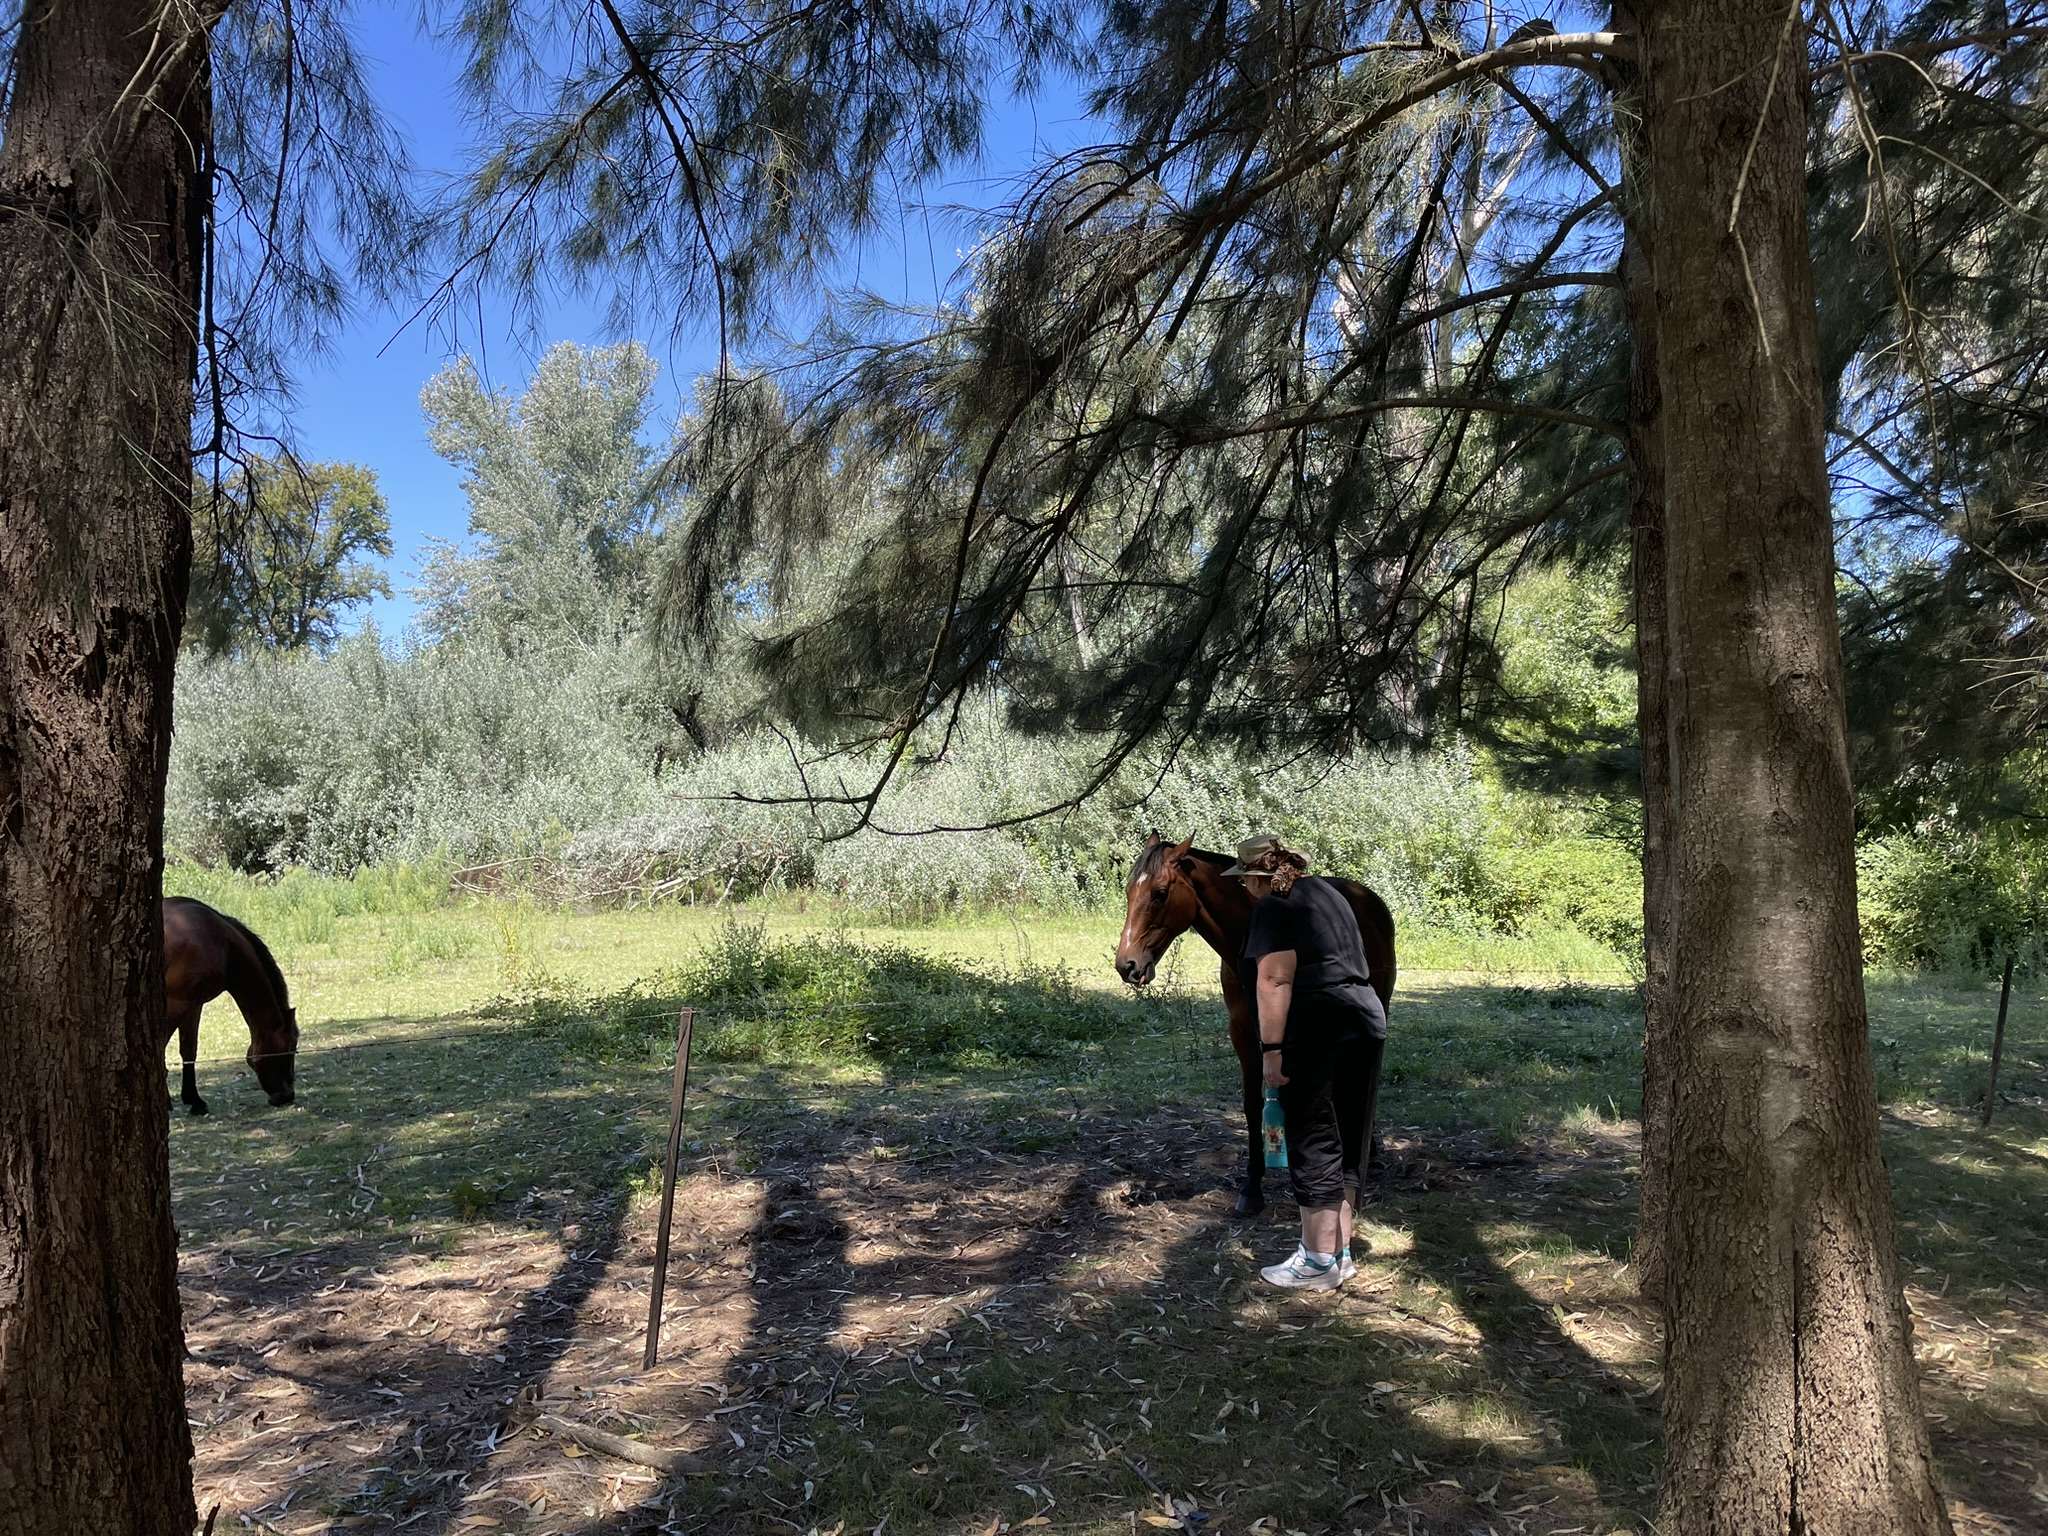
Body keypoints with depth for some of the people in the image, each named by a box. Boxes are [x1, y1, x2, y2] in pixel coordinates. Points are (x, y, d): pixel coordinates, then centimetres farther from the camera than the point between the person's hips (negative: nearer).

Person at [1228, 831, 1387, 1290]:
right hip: (1368, 1022, 9)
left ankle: (1319, 1263, 7)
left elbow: (1275, 980, -18)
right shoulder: (1327, 891, 19)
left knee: (1313, 1147, 0)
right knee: (1343, 1146, 15)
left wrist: (1272, 1050, -18)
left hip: (1317, 1036, -9)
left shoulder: (1273, 907, -8)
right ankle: (1340, 1251, 23)